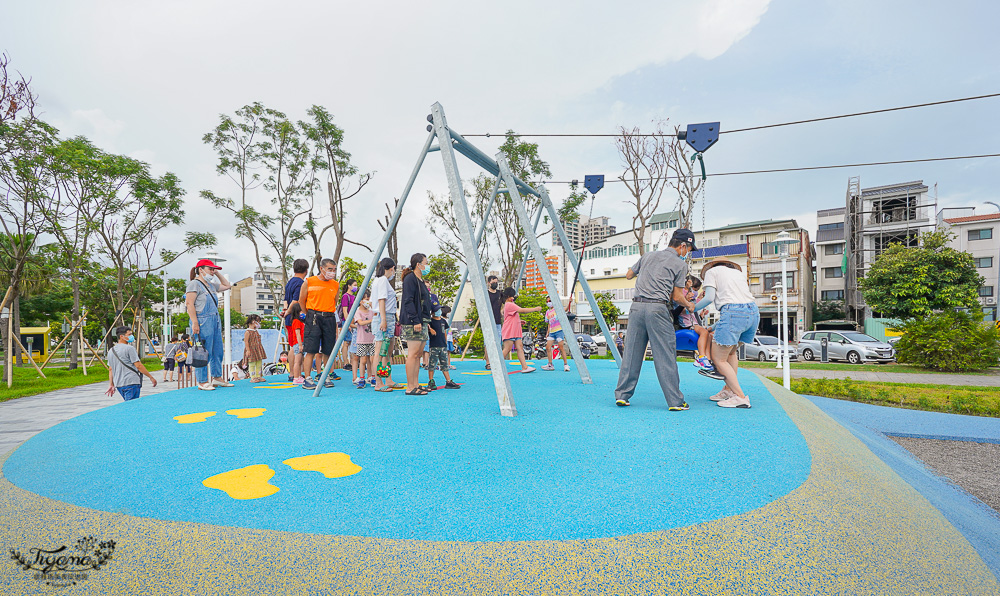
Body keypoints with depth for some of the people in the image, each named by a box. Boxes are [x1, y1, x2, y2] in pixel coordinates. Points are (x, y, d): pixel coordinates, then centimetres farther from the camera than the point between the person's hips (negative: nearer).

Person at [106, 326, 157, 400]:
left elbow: (111, 370, 18)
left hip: (118, 384, 8)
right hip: (131, 383, -8)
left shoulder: (111, 351, 15)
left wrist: (111, 385, 23)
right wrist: (151, 377, -5)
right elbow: (138, 366, -12)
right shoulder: (129, 348, -10)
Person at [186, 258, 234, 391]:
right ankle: (202, 382, 1)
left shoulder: (211, 285, 19)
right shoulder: (194, 283, -5)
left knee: (217, 351, 11)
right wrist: (194, 323, -18)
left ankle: (217, 378, 19)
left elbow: (226, 285, 36)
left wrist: (218, 273, 22)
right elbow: (190, 304, -11)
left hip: (215, 321, 9)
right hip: (203, 321, -9)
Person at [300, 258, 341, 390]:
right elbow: (301, 302, 9)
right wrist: (309, 316, 9)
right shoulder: (308, 282, 3)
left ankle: (326, 376, 17)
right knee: (311, 350, -6)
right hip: (313, 318, -3)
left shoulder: (336, 285, 12)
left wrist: (329, 313, 13)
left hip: (330, 318, 3)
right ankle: (307, 379, -2)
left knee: (328, 350, 4)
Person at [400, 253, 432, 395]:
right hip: (412, 323, -10)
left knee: (418, 354, 9)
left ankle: (416, 385, 13)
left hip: (422, 322, 10)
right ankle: (410, 387, -6)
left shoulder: (420, 281, 21)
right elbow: (408, 301, -16)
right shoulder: (410, 278, -8)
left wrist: (426, 322, 20)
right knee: (413, 354, -9)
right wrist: (415, 321, -21)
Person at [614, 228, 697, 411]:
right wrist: (689, 305, 23)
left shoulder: (648, 256, 18)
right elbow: (676, 296, 5)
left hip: (637, 306, 5)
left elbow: (628, 275, 29)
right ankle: (675, 401, 6)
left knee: (631, 352, 8)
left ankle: (622, 395, 12)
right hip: (658, 308, -5)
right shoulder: (680, 264, 5)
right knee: (665, 356, 0)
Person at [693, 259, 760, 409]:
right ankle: (728, 389, 21)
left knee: (718, 358, 0)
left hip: (733, 311, -7)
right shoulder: (738, 272, 31)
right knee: (731, 351, 24)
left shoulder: (711, 271, 14)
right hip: (754, 312, 8)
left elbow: (709, 298, 0)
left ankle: (740, 397, -5)